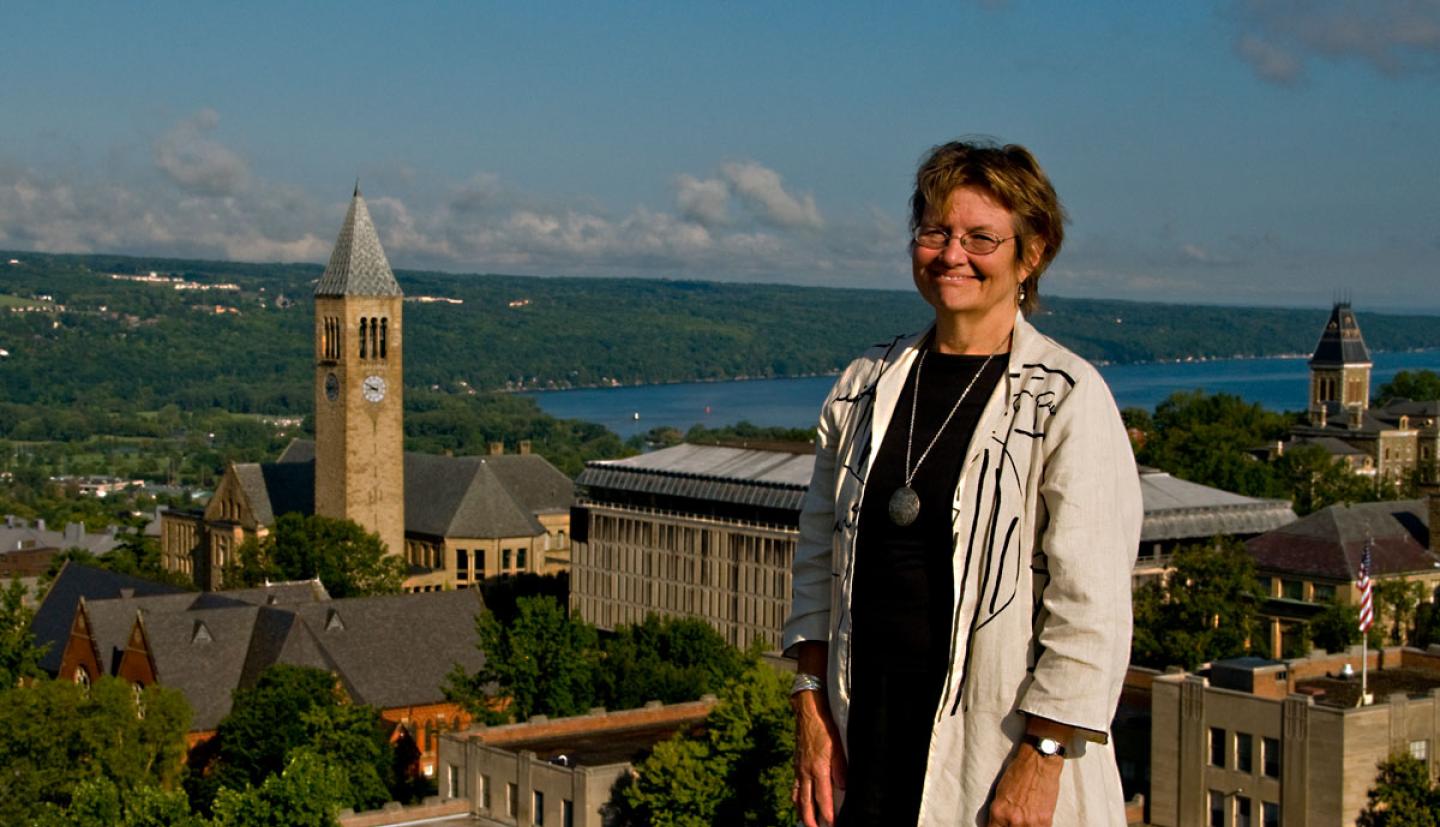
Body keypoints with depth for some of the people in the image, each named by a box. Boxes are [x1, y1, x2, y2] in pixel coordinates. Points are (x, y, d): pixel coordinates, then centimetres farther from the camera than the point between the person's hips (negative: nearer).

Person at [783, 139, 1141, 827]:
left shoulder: (1069, 401, -8)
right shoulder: (866, 385, 7)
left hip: (1000, 747, -4)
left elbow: (1091, 611, -12)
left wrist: (1040, 762, -14)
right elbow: (819, 556, 11)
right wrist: (812, 715, 6)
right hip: (864, 734, 4)